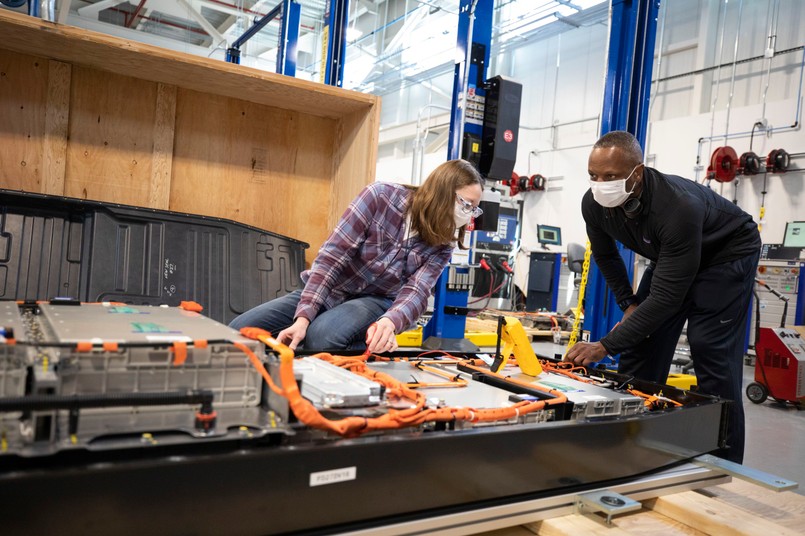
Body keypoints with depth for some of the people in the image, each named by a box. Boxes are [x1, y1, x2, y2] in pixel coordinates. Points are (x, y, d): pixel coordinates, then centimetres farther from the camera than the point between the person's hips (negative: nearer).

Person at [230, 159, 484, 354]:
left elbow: (416, 293, -18)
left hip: (375, 302, 0)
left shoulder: (441, 245, -6)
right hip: (327, 290, 0)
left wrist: (390, 322, -44)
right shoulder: (382, 196, -16)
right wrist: (304, 316, -28)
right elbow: (332, 255, -19)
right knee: (239, 332, -16)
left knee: (320, 336, -35)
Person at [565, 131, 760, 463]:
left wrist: (604, 346, -44)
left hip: (727, 253, -6)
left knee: (712, 354, -17)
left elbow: (665, 297, -41)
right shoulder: (594, 204, -21)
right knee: (639, 344, 1)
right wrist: (628, 305, -1)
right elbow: (604, 254, 2)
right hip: (669, 257, 6)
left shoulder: (679, 207, -41)